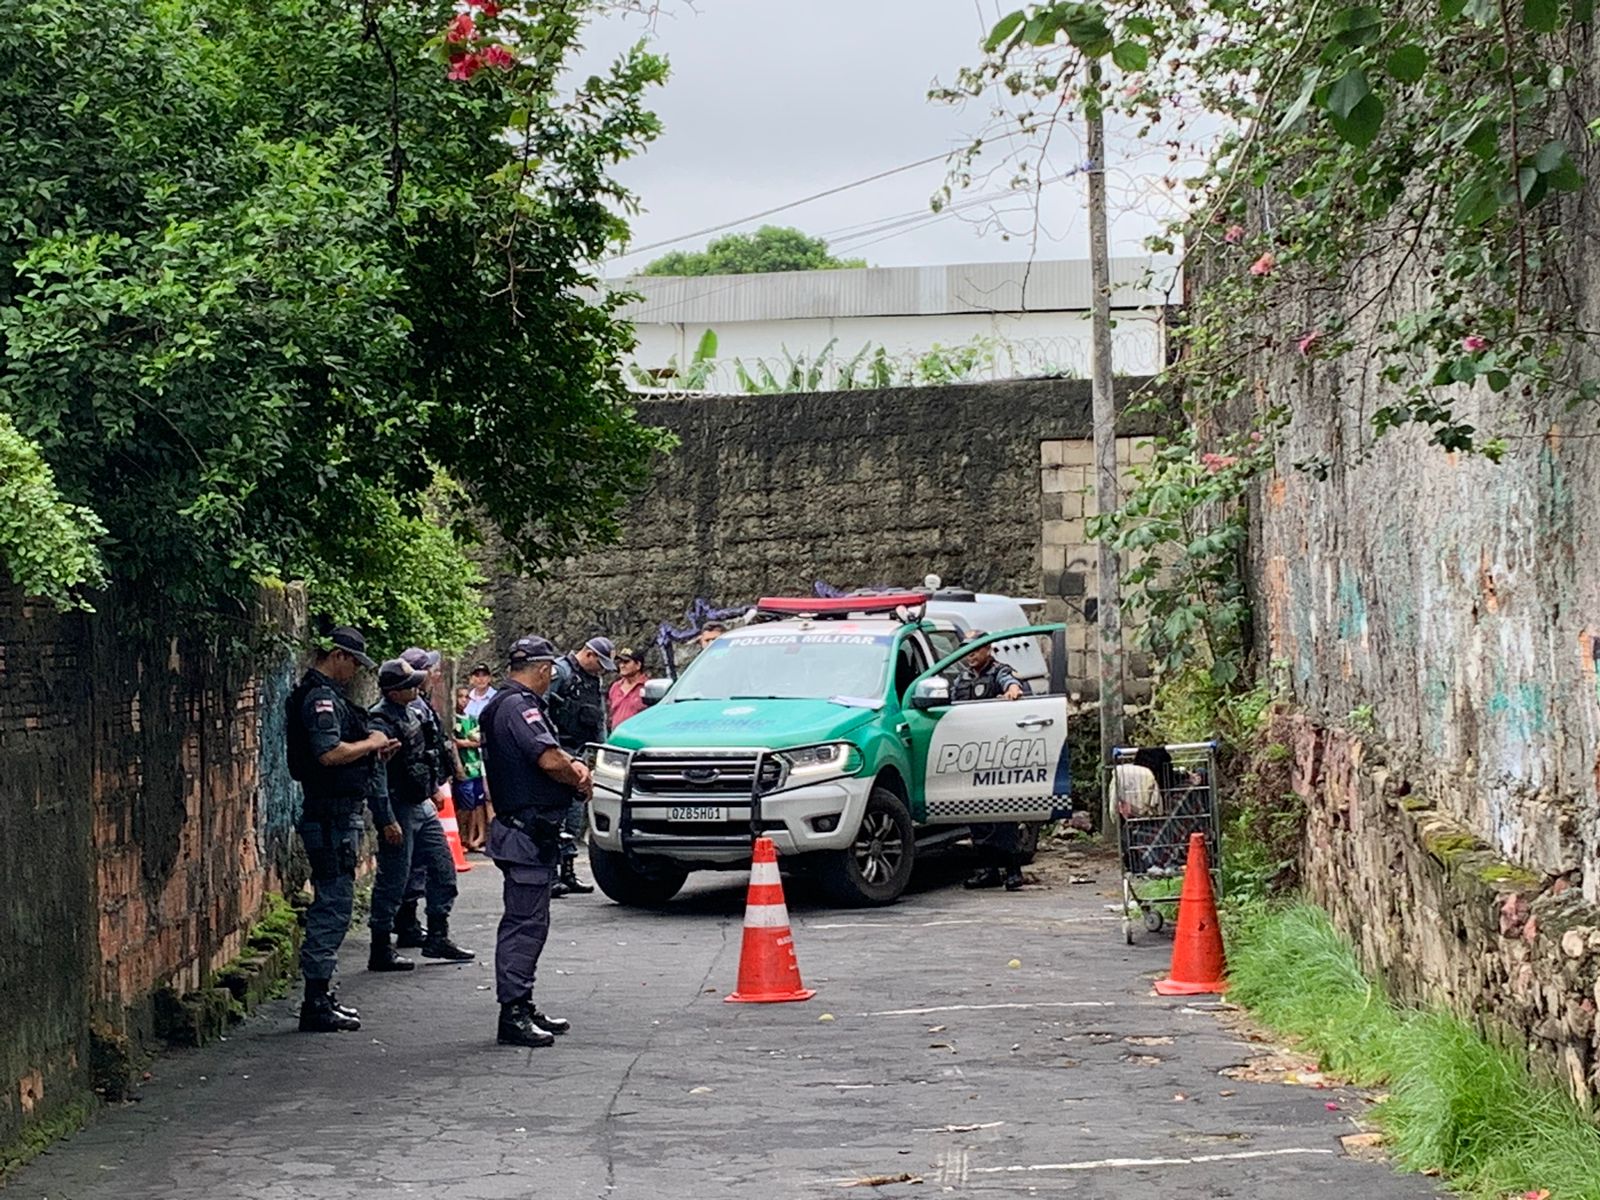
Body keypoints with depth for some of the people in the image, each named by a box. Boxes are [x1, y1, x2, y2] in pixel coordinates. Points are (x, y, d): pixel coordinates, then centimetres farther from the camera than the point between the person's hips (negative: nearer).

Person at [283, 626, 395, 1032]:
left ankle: (322, 995, 22)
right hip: (331, 816, -11)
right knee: (333, 904, -9)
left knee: (332, 904, 15)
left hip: (339, 814, 11)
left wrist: (374, 751, 12)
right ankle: (317, 1006, -8)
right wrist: (372, 743, -12)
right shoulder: (321, 698, -15)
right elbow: (329, 753, -27)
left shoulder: (326, 695, 19)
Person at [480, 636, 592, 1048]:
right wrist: (580, 780, -6)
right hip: (527, 832, -11)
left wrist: (573, 765, -1)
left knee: (528, 921, 16)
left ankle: (523, 1008, 24)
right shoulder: (518, 705, -15)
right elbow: (549, 759, -25)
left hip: (532, 832, 11)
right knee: (525, 923, -10)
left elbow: (551, 756, 21)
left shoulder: (512, 703, 19)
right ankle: (512, 1014, -10)